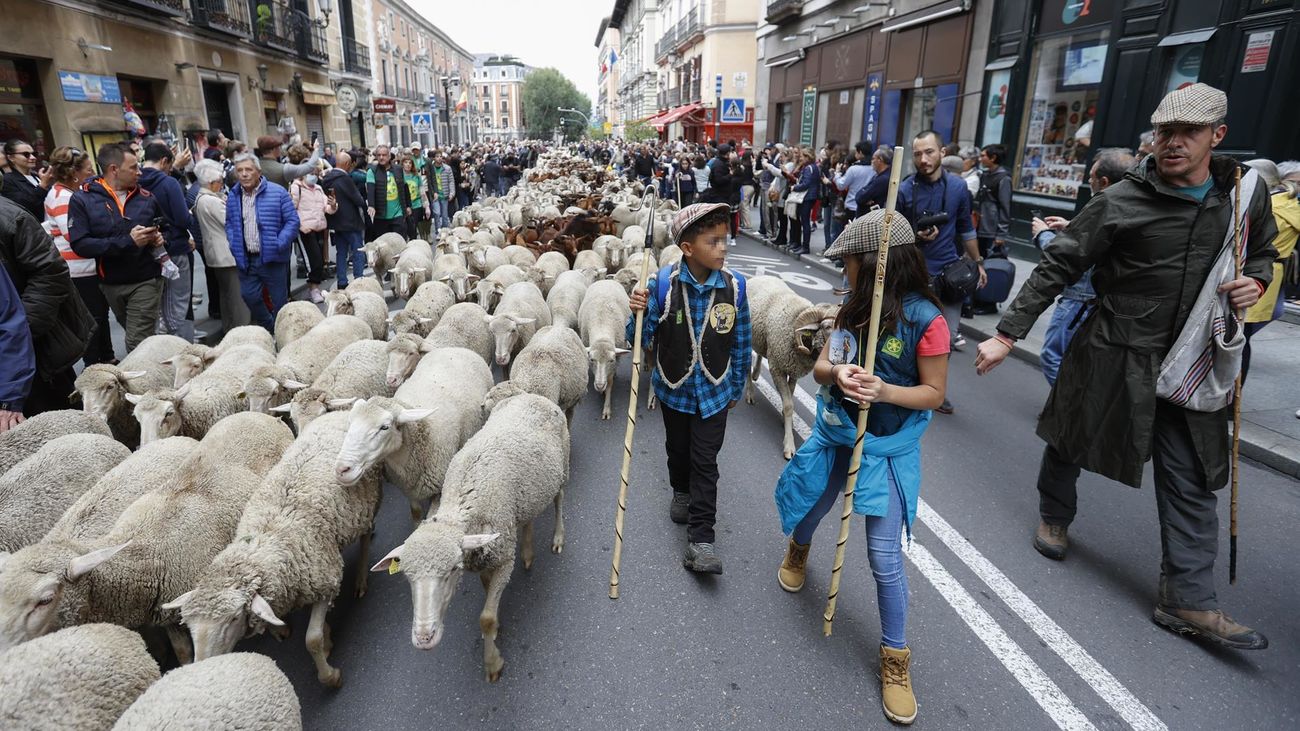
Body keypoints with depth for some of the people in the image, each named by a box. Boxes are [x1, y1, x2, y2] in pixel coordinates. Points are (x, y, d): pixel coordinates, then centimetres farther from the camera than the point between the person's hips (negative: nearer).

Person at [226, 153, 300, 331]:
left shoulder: (277, 193, -8)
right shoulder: (233, 196, 7)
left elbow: (292, 221, -8)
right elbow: (229, 223, 16)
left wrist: (279, 245, -17)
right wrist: (233, 244, 0)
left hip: (272, 258, -4)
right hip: (246, 258, 4)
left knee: (279, 300, 6)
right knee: (249, 296, 10)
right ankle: (268, 328, 32)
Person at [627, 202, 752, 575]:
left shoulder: (734, 285, -14)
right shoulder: (662, 283, -18)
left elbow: (741, 342, -1)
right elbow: (643, 338, -12)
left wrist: (736, 388, 6)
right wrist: (639, 313, -33)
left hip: (713, 391, -1)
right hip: (674, 388, 1)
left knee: (705, 462, 1)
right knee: (678, 448, 23)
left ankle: (700, 538, 10)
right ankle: (681, 492, 53)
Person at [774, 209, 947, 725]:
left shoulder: (925, 319, -18)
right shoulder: (854, 308, 0)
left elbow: (934, 393, -13)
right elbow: (820, 367, -1)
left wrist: (885, 391, -31)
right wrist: (837, 372, -24)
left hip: (887, 450, -5)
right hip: (835, 435, 5)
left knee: (885, 560, -2)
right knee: (807, 512, 24)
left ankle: (895, 656, 19)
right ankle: (797, 552, 60)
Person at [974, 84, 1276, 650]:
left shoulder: (1247, 193, 1)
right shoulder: (1122, 202, -13)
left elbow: (1264, 252, 20)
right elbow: (1055, 269, -12)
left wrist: (1256, 282, -5)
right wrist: (1007, 334, -16)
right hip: (1113, 355, -3)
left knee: (1192, 480, 4)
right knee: (1070, 439, 13)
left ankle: (1188, 600, 13)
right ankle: (1053, 514, 42)